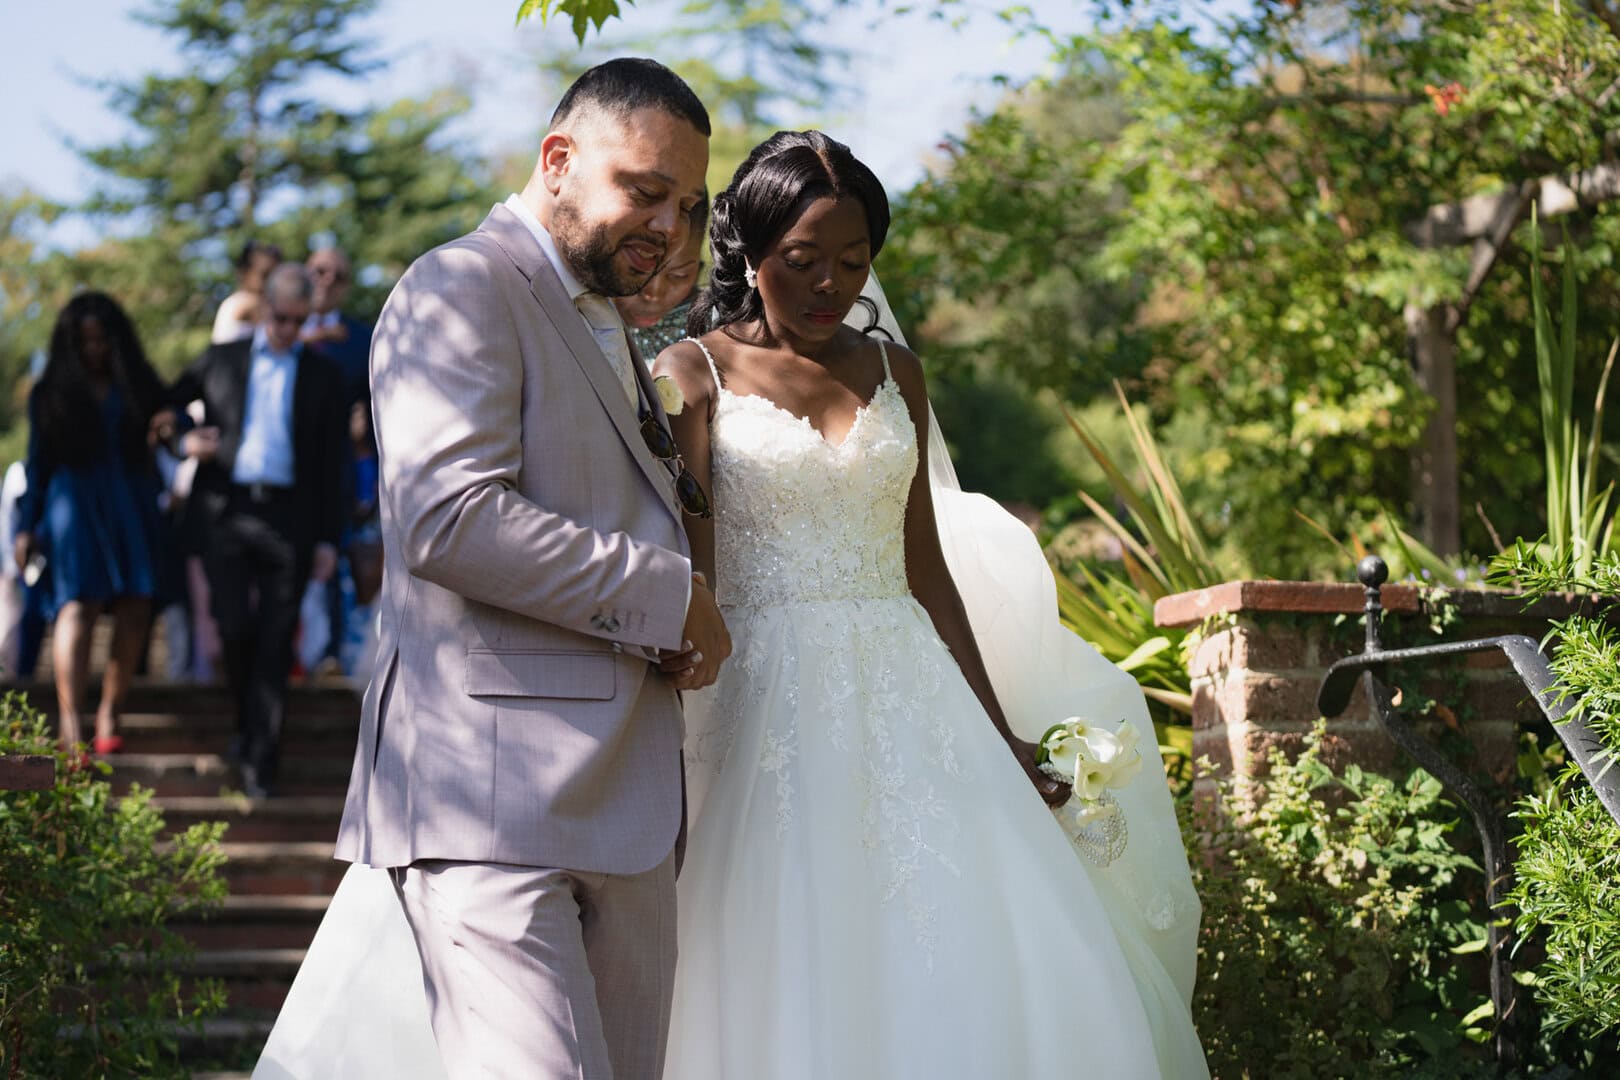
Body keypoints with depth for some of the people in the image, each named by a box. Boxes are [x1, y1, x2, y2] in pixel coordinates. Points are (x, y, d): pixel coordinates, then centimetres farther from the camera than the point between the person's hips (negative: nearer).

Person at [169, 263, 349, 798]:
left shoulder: (323, 376, 10)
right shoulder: (222, 360, 11)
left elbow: (332, 464, 9)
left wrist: (328, 539, 3)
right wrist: (185, 440, -2)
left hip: (290, 517, 0)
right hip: (228, 510, 0)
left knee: (275, 642, -3)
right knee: (234, 629, -7)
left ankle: (261, 759, 2)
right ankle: (248, 719, 20)